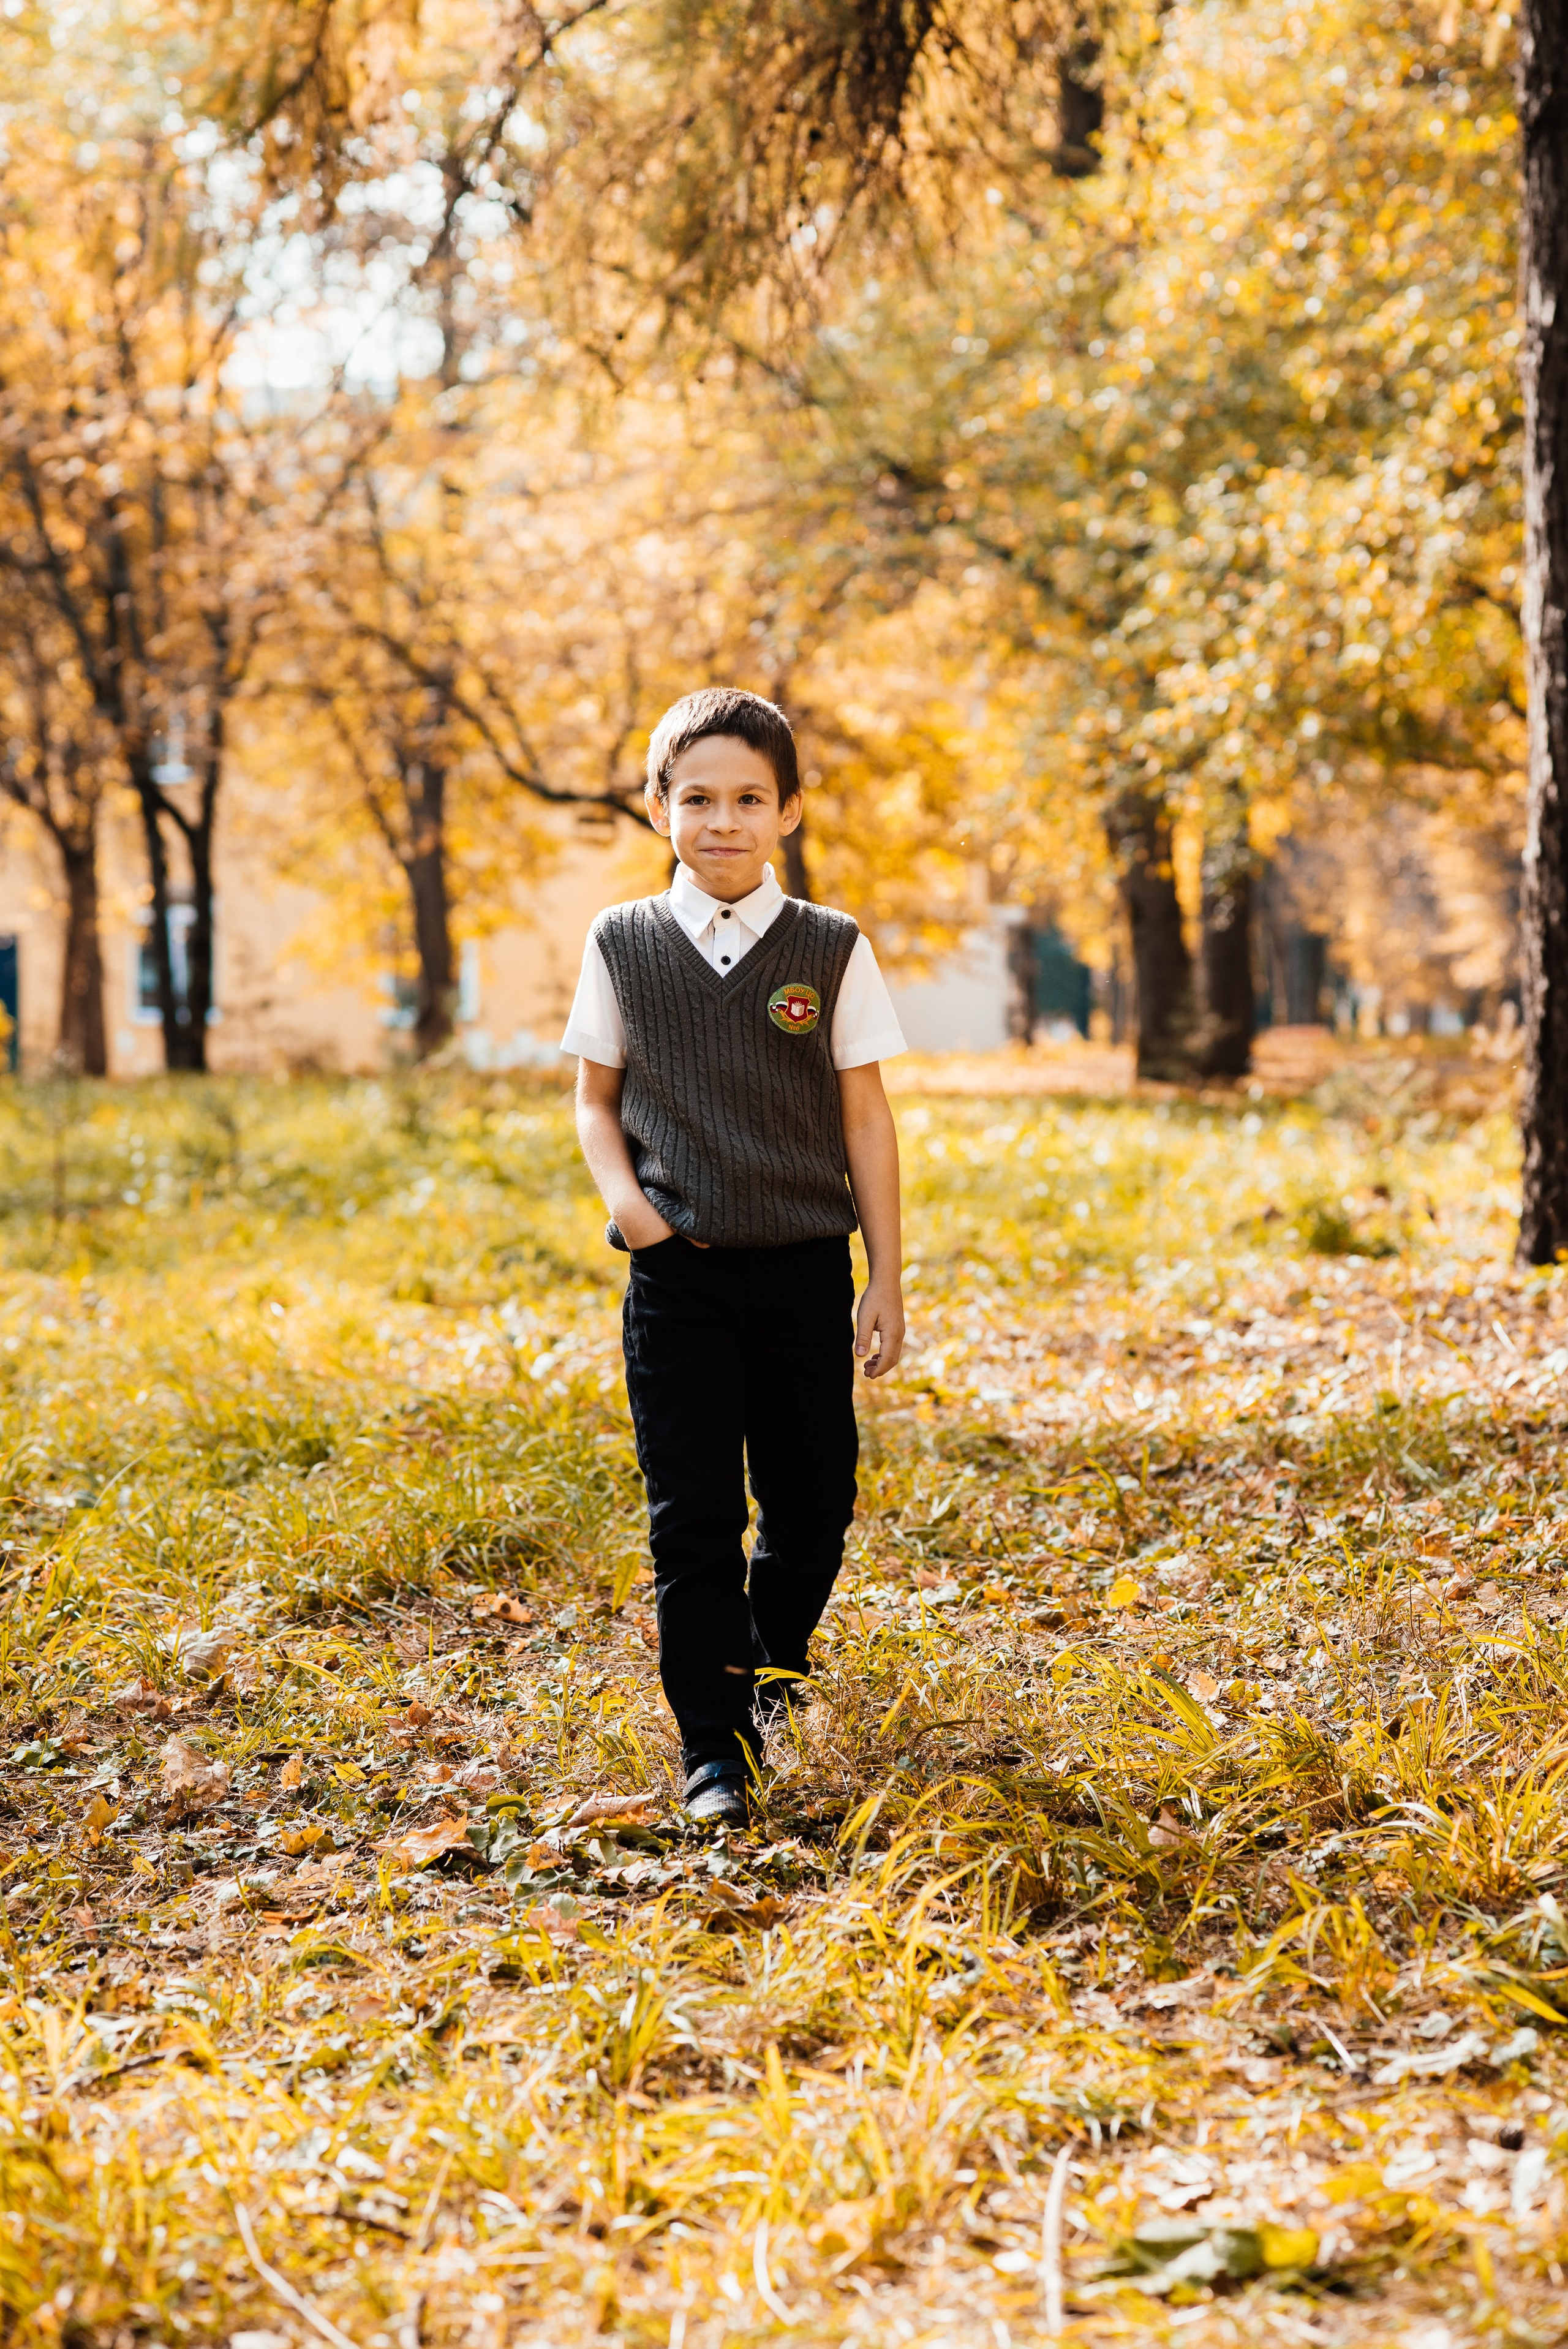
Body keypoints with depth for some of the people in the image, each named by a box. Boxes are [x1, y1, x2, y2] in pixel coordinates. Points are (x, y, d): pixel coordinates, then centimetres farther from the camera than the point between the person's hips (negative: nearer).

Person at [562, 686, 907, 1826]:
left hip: (804, 1270, 1)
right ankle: (717, 1752, 4)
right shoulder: (623, 945, 2)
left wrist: (887, 1280, 0)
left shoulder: (833, 952, 0)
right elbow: (597, 1096, 12)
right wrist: (622, 1192, -8)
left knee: (813, 1498, 10)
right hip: (679, 1273, 0)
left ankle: (771, 1660, 39)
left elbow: (866, 1117, 2)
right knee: (693, 1516, -3)